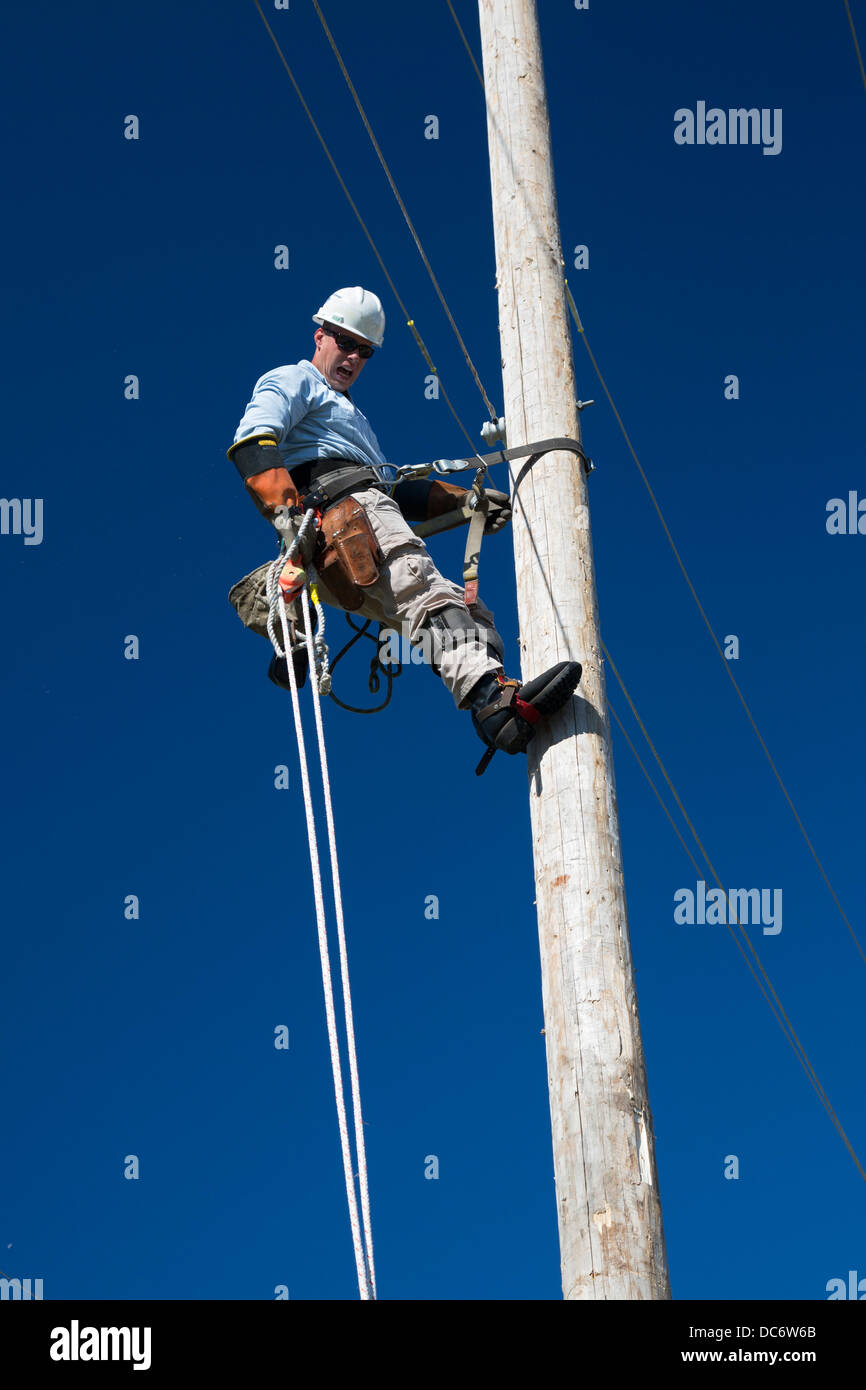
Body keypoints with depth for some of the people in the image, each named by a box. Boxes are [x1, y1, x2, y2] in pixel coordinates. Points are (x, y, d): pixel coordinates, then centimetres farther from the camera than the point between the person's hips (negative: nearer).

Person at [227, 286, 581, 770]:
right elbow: (252, 444, -4)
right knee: (427, 591, -31)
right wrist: (287, 510, -22)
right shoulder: (292, 381, 17)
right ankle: (491, 696, -52)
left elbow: (397, 491, 36)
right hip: (341, 504, -9)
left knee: (468, 614, -5)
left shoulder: (350, 414, 45)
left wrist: (466, 500, 22)